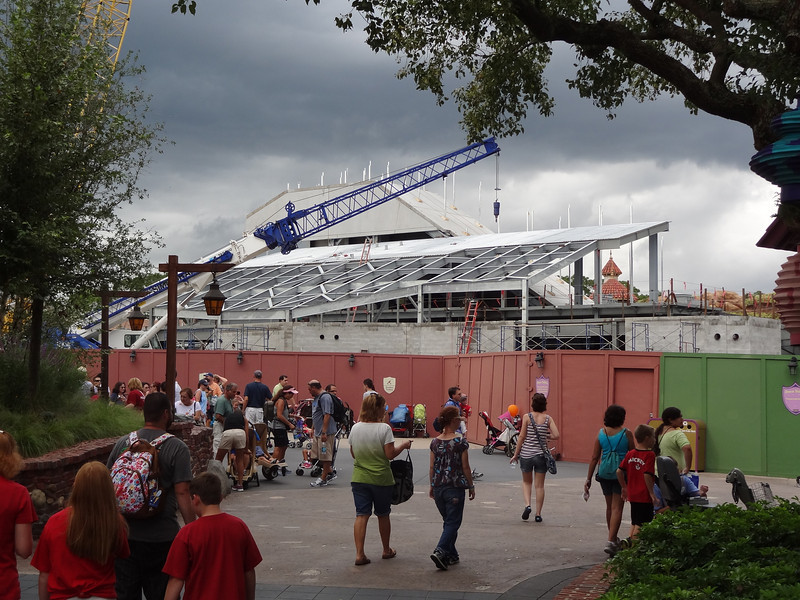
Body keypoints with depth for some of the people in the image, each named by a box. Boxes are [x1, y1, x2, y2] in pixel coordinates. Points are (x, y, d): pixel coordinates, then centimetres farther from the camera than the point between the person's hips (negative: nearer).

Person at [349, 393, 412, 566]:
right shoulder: (384, 429, -15)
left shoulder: (355, 428, 0)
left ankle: (359, 554, -7)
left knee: (361, 515, 2)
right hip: (381, 479, -3)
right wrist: (403, 445, 1)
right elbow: (390, 454, -15)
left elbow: (353, 454, 9)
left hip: (359, 478, 3)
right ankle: (387, 550, 31)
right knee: (383, 515, 15)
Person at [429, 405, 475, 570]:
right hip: (455, 487, -5)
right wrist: (471, 486, 4)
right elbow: (465, 467, -8)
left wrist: (432, 486, 17)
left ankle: (451, 555, 23)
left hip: (438, 487, 5)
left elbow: (432, 467, 6)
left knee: (448, 521, 18)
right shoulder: (461, 442, -12)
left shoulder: (435, 442, 2)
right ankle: (440, 551, -16)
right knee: (453, 522, 1)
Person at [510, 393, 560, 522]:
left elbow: (522, 437, -7)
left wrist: (516, 454, 1)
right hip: (541, 455, 1)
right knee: (539, 485, 9)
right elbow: (556, 435, -10)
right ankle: (538, 514, 11)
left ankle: (527, 505, -3)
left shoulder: (527, 417, -6)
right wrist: (545, 436, 10)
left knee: (526, 482, 18)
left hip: (526, 453, -1)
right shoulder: (548, 418, -2)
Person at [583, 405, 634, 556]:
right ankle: (611, 541, -13)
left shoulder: (601, 433, 2)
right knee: (617, 508, -2)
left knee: (609, 506, 18)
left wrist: (588, 479, 6)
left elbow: (594, 457, 2)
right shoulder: (626, 433, -7)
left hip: (605, 474, 4)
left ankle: (614, 539, 30)